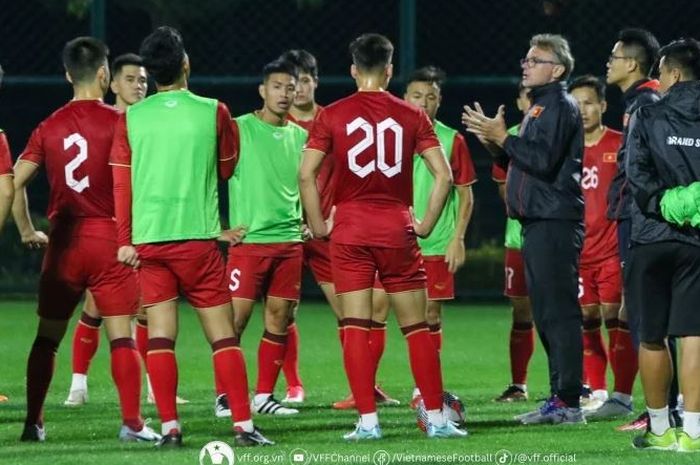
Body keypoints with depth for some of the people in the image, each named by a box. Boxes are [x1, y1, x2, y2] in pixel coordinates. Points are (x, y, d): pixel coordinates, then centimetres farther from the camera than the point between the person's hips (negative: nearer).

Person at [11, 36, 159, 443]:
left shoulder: (49, 127, 6)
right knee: (121, 334, -2)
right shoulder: (117, 121, -5)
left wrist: (27, 231, 13)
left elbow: (15, 182, 2)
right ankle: (132, 423, -9)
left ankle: (34, 422, 14)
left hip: (64, 240, 4)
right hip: (109, 236, -4)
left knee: (47, 336, 12)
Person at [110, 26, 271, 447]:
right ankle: (243, 425, -4)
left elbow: (121, 183, 2)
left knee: (160, 334, 3)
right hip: (198, 236, -2)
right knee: (222, 334, 1)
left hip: (148, 239, 2)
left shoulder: (130, 119, 3)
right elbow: (228, 168, 13)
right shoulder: (213, 112, -1)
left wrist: (125, 240, 5)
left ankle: (169, 427, -2)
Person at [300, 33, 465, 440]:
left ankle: (368, 421, -5)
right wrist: (427, 224, 7)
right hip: (397, 231, 1)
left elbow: (306, 173, -7)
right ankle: (436, 417, 6)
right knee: (417, 327, 7)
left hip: (350, 232, -1)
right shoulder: (412, 116, 2)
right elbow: (443, 174, -3)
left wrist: (319, 225, 2)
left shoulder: (333, 116, 0)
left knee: (356, 327, 1)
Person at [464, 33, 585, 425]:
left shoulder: (560, 106, -9)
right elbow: (523, 162, 22)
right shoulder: (540, 107, 21)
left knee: (560, 312, -11)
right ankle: (559, 397, 16)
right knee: (547, 315, 12)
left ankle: (569, 401, -12)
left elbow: (543, 160, -21)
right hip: (537, 223, 11)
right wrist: (494, 141, 7)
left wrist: (503, 137, -15)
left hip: (555, 223, -11)